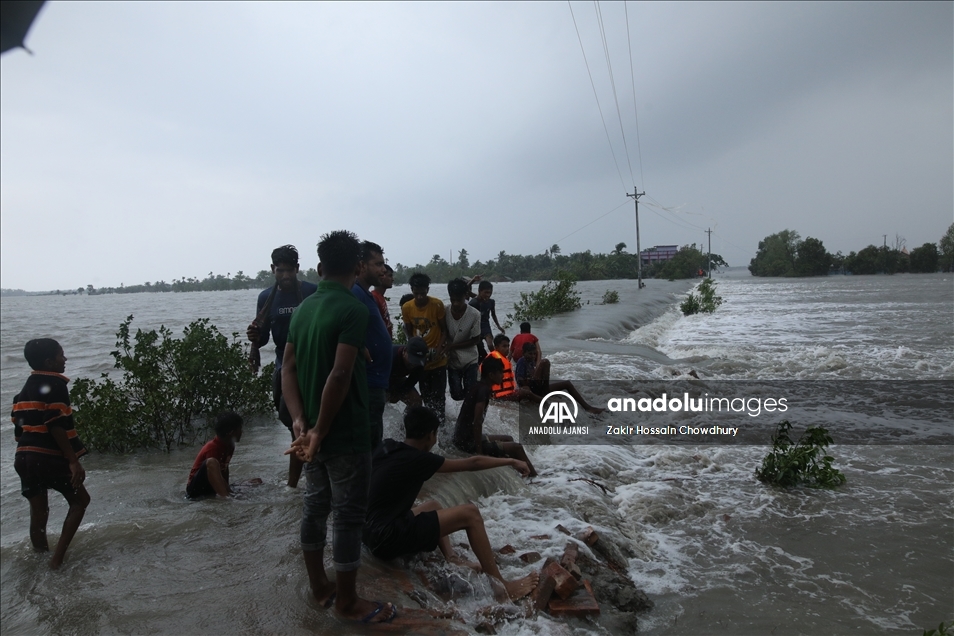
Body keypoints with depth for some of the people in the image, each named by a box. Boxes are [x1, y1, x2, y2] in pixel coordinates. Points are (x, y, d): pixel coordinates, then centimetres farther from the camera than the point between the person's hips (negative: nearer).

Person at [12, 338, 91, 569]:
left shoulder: (25, 389, 16)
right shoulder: (55, 385, -11)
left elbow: (19, 426, 17)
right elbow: (56, 426, -19)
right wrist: (73, 460, -20)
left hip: (24, 457, 8)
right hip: (50, 456, -8)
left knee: (38, 511, 15)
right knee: (79, 500, 9)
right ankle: (58, 556, -1)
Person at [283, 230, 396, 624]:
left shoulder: (304, 307, 7)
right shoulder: (353, 309, -18)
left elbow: (288, 368, 3)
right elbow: (339, 376, -26)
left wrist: (300, 422, -5)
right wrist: (320, 431, -18)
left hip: (313, 430, 8)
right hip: (346, 433, -8)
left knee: (315, 507, 17)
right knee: (349, 515, 4)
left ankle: (320, 587, 32)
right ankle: (347, 601, 18)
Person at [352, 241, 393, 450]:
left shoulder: (366, 294, 14)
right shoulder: (355, 294, -18)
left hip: (374, 383, 10)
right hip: (368, 385, -10)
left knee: (373, 442, 19)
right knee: (367, 445, -3)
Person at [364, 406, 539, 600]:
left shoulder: (386, 449, 8)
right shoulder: (417, 459, -13)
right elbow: (472, 463, -5)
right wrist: (510, 461, 6)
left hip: (373, 531, 9)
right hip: (388, 537, -9)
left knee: (433, 506, 30)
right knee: (470, 513, -8)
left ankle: (452, 559, 13)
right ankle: (500, 585, -1)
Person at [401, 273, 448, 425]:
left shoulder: (437, 304, -14)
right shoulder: (406, 307, -6)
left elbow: (444, 330, -7)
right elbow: (409, 333, 4)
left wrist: (439, 349, -19)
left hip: (437, 358, -3)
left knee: (438, 395, 1)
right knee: (425, 395, 14)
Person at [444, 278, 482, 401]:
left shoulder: (474, 314, -20)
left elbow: (476, 340, -11)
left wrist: (453, 346, -17)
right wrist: (446, 348, -18)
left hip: (470, 360, -1)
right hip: (452, 360, 1)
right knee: (456, 395, 0)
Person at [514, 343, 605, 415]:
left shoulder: (532, 362, 21)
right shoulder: (521, 362, -6)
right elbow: (520, 380, -16)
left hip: (538, 389, 10)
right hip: (531, 388, -10)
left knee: (567, 383, 12)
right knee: (545, 362, -23)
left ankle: (587, 407, 10)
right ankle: (546, 392, -22)